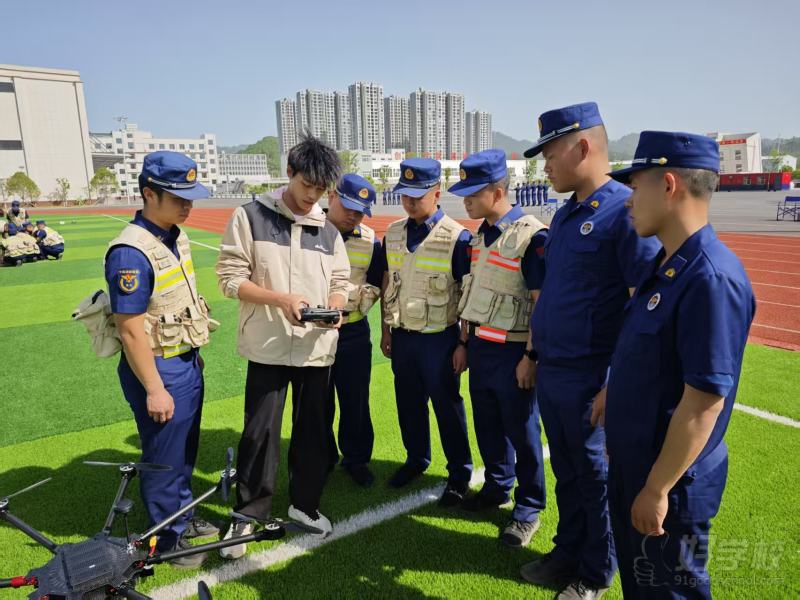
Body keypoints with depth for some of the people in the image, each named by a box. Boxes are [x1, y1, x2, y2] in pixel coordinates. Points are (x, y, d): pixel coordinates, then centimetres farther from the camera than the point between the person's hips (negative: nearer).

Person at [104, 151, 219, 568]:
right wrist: (154, 390, -19)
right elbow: (131, 330, -22)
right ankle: (168, 538, 29)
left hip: (188, 362, 9)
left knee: (186, 450, 23)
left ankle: (184, 516, 43)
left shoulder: (176, 237, 5)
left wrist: (195, 358, 17)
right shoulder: (132, 252, -23)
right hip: (159, 370, -9)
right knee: (164, 458, 9)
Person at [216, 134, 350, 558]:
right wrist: (280, 299, -19)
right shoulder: (250, 217, -3)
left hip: (317, 348, 4)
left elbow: (340, 283, 13)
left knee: (313, 431, 12)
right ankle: (248, 514, 22)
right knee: (260, 432, 2)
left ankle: (304, 504, 32)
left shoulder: (328, 230, 9)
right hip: (268, 348, -3)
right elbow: (230, 278, -6)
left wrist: (335, 306, -10)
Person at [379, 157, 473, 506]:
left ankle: (459, 473, 23)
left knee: (447, 406, 6)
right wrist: (386, 330, 11)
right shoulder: (393, 233, 5)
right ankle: (416, 460, 37)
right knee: (408, 403, 17)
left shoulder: (457, 237, -13)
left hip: (439, 339, -5)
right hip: (402, 336, 5)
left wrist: (464, 344, -11)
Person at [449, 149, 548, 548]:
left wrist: (531, 357, -18)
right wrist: (464, 340, 15)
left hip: (512, 353, -8)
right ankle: (497, 487, 40)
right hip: (479, 347, 8)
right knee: (487, 425, 19)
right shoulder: (479, 235, 8)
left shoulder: (531, 236, -18)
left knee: (521, 432, 6)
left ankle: (528, 509, 24)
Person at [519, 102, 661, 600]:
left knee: (596, 476, 12)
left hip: (591, 379, -7)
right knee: (566, 473, 21)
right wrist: (535, 351, 17)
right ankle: (568, 552, 41)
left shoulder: (625, 211, -17)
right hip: (551, 371, 8)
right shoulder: (565, 215, 10)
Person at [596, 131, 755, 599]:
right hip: (631, 465, 9)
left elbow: (704, 402, -27)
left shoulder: (712, 278, -27)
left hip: (668, 483, -8)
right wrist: (615, 396, 19)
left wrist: (657, 490, -21)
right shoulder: (664, 264, 3)